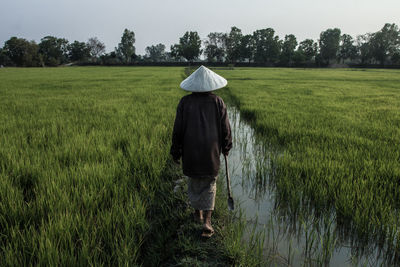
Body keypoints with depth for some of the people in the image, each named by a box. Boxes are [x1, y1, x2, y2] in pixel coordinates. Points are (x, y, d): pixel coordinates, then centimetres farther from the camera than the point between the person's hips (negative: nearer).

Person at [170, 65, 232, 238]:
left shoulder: (185, 102, -6)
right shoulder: (218, 102, -6)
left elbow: (178, 129, -5)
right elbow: (225, 129, -2)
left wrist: (176, 151, 6)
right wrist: (226, 147, 14)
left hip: (190, 151, 1)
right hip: (211, 151, 0)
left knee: (194, 182, 20)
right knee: (209, 184, 12)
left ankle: (198, 212, 38)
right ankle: (207, 220, 2)